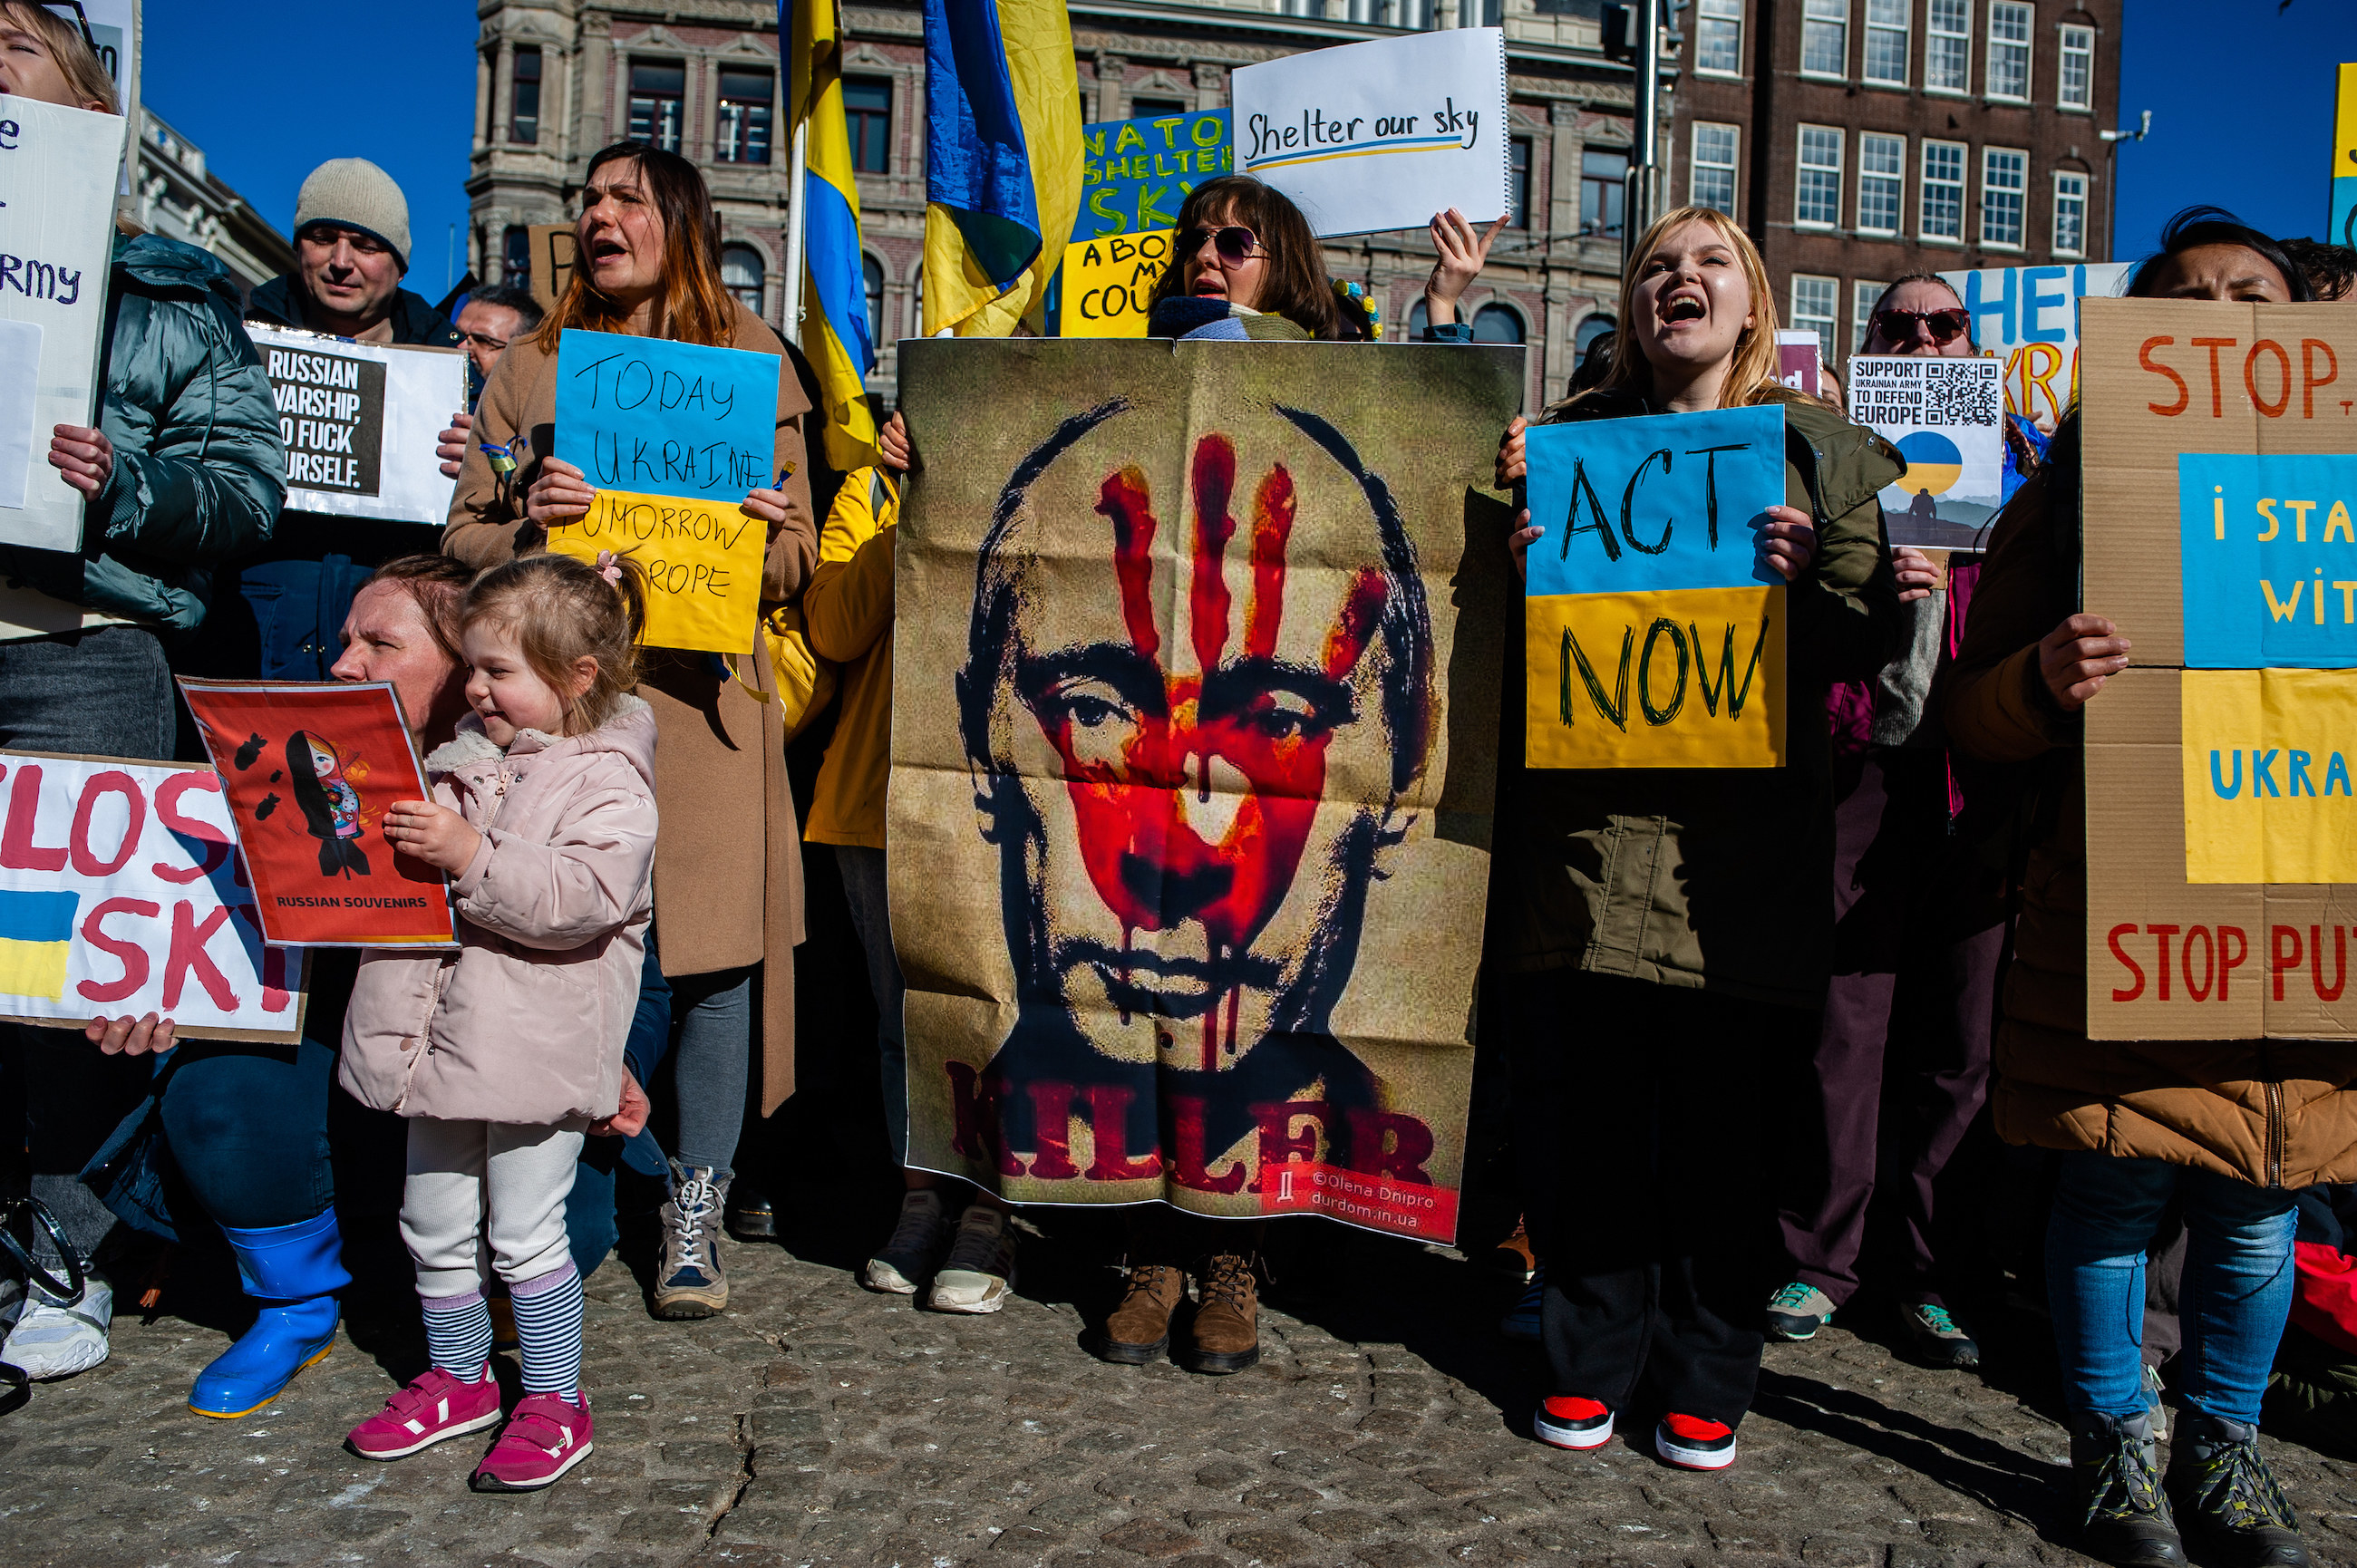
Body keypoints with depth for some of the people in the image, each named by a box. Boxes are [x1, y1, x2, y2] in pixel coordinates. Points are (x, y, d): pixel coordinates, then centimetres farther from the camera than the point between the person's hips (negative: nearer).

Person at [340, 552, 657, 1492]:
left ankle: (555, 1402, 17)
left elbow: (582, 900, -25)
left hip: (537, 1051, -7)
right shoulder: (459, 758, 11)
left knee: (524, 1230, 0)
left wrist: (472, 856, -29)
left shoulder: (606, 782, -12)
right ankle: (459, 1378, 36)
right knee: (435, 1224, 16)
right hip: (443, 1036, 7)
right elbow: (406, 869, 25)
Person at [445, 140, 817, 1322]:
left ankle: (695, 1212, 11)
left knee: (714, 948, -4)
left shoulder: (752, 361, 12)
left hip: (702, 688, -1)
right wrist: (530, 526, -8)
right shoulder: (530, 367, 16)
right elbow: (463, 538, 13)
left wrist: (771, 530, -12)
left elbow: (794, 562, 11)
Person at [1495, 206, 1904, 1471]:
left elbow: (1876, 637, 7)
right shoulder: (1566, 437, 13)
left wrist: (1813, 574, -13)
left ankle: (1706, 1378, 25)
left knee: (1718, 1119, 6)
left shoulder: (1822, 451, 10)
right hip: (1578, 830, 1)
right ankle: (1591, 1355, 25)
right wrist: (1510, 547, -5)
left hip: (1737, 842, -1)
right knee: (1576, 1107, 5)